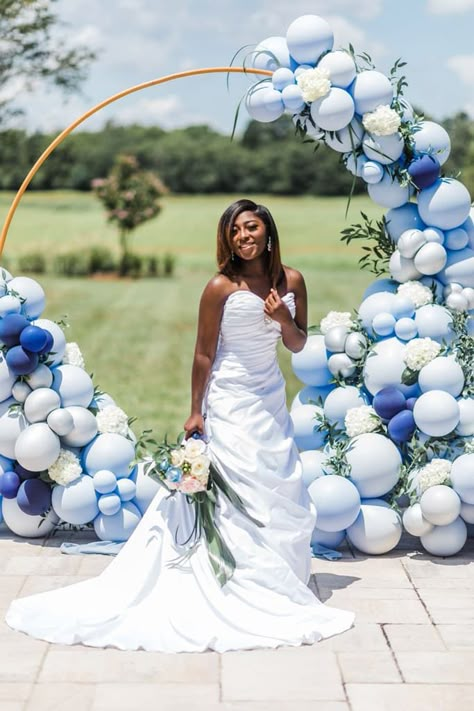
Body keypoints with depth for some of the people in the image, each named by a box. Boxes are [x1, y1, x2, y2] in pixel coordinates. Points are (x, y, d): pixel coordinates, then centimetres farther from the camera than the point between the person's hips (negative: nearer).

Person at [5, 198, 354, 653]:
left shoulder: (291, 281, 1)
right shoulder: (221, 287, -13)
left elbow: (298, 345, 9)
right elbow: (203, 354, -9)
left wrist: (284, 320, -12)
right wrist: (196, 412, -8)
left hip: (272, 401, 6)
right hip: (231, 403, -6)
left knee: (280, 496, 10)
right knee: (237, 498, -2)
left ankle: (273, 581, 24)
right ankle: (247, 593, 7)